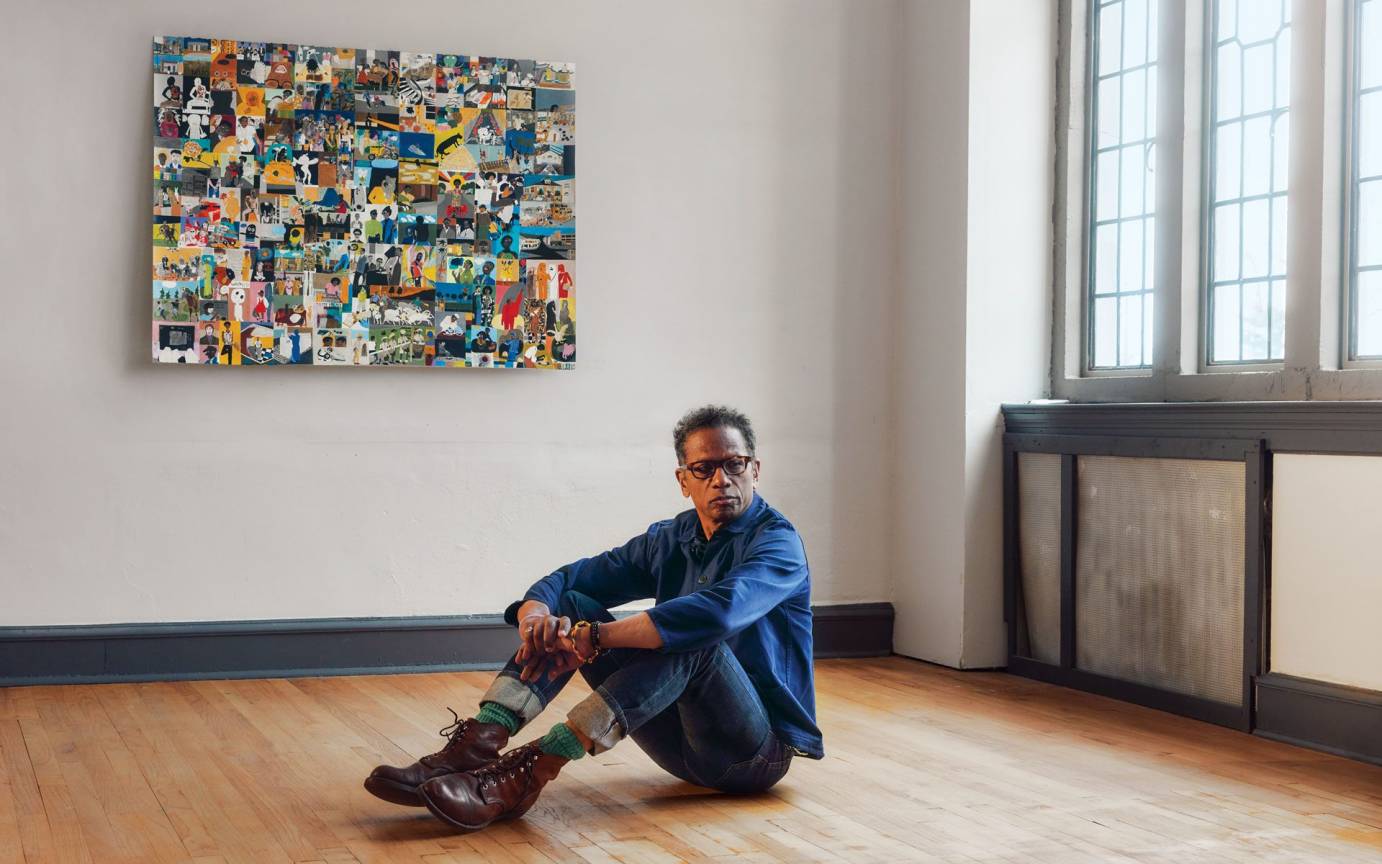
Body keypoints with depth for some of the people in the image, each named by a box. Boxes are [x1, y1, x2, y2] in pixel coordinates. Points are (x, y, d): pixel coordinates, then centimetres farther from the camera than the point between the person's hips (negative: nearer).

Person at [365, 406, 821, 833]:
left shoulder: (776, 541, -12)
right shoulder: (669, 539, 9)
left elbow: (718, 612, -33)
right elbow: (563, 579, 4)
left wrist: (594, 637, -33)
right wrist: (535, 614, -21)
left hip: (757, 749, -6)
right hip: (683, 741, 6)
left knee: (689, 639, -35)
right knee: (568, 605, -6)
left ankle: (534, 770, -40)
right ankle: (475, 745, -25)